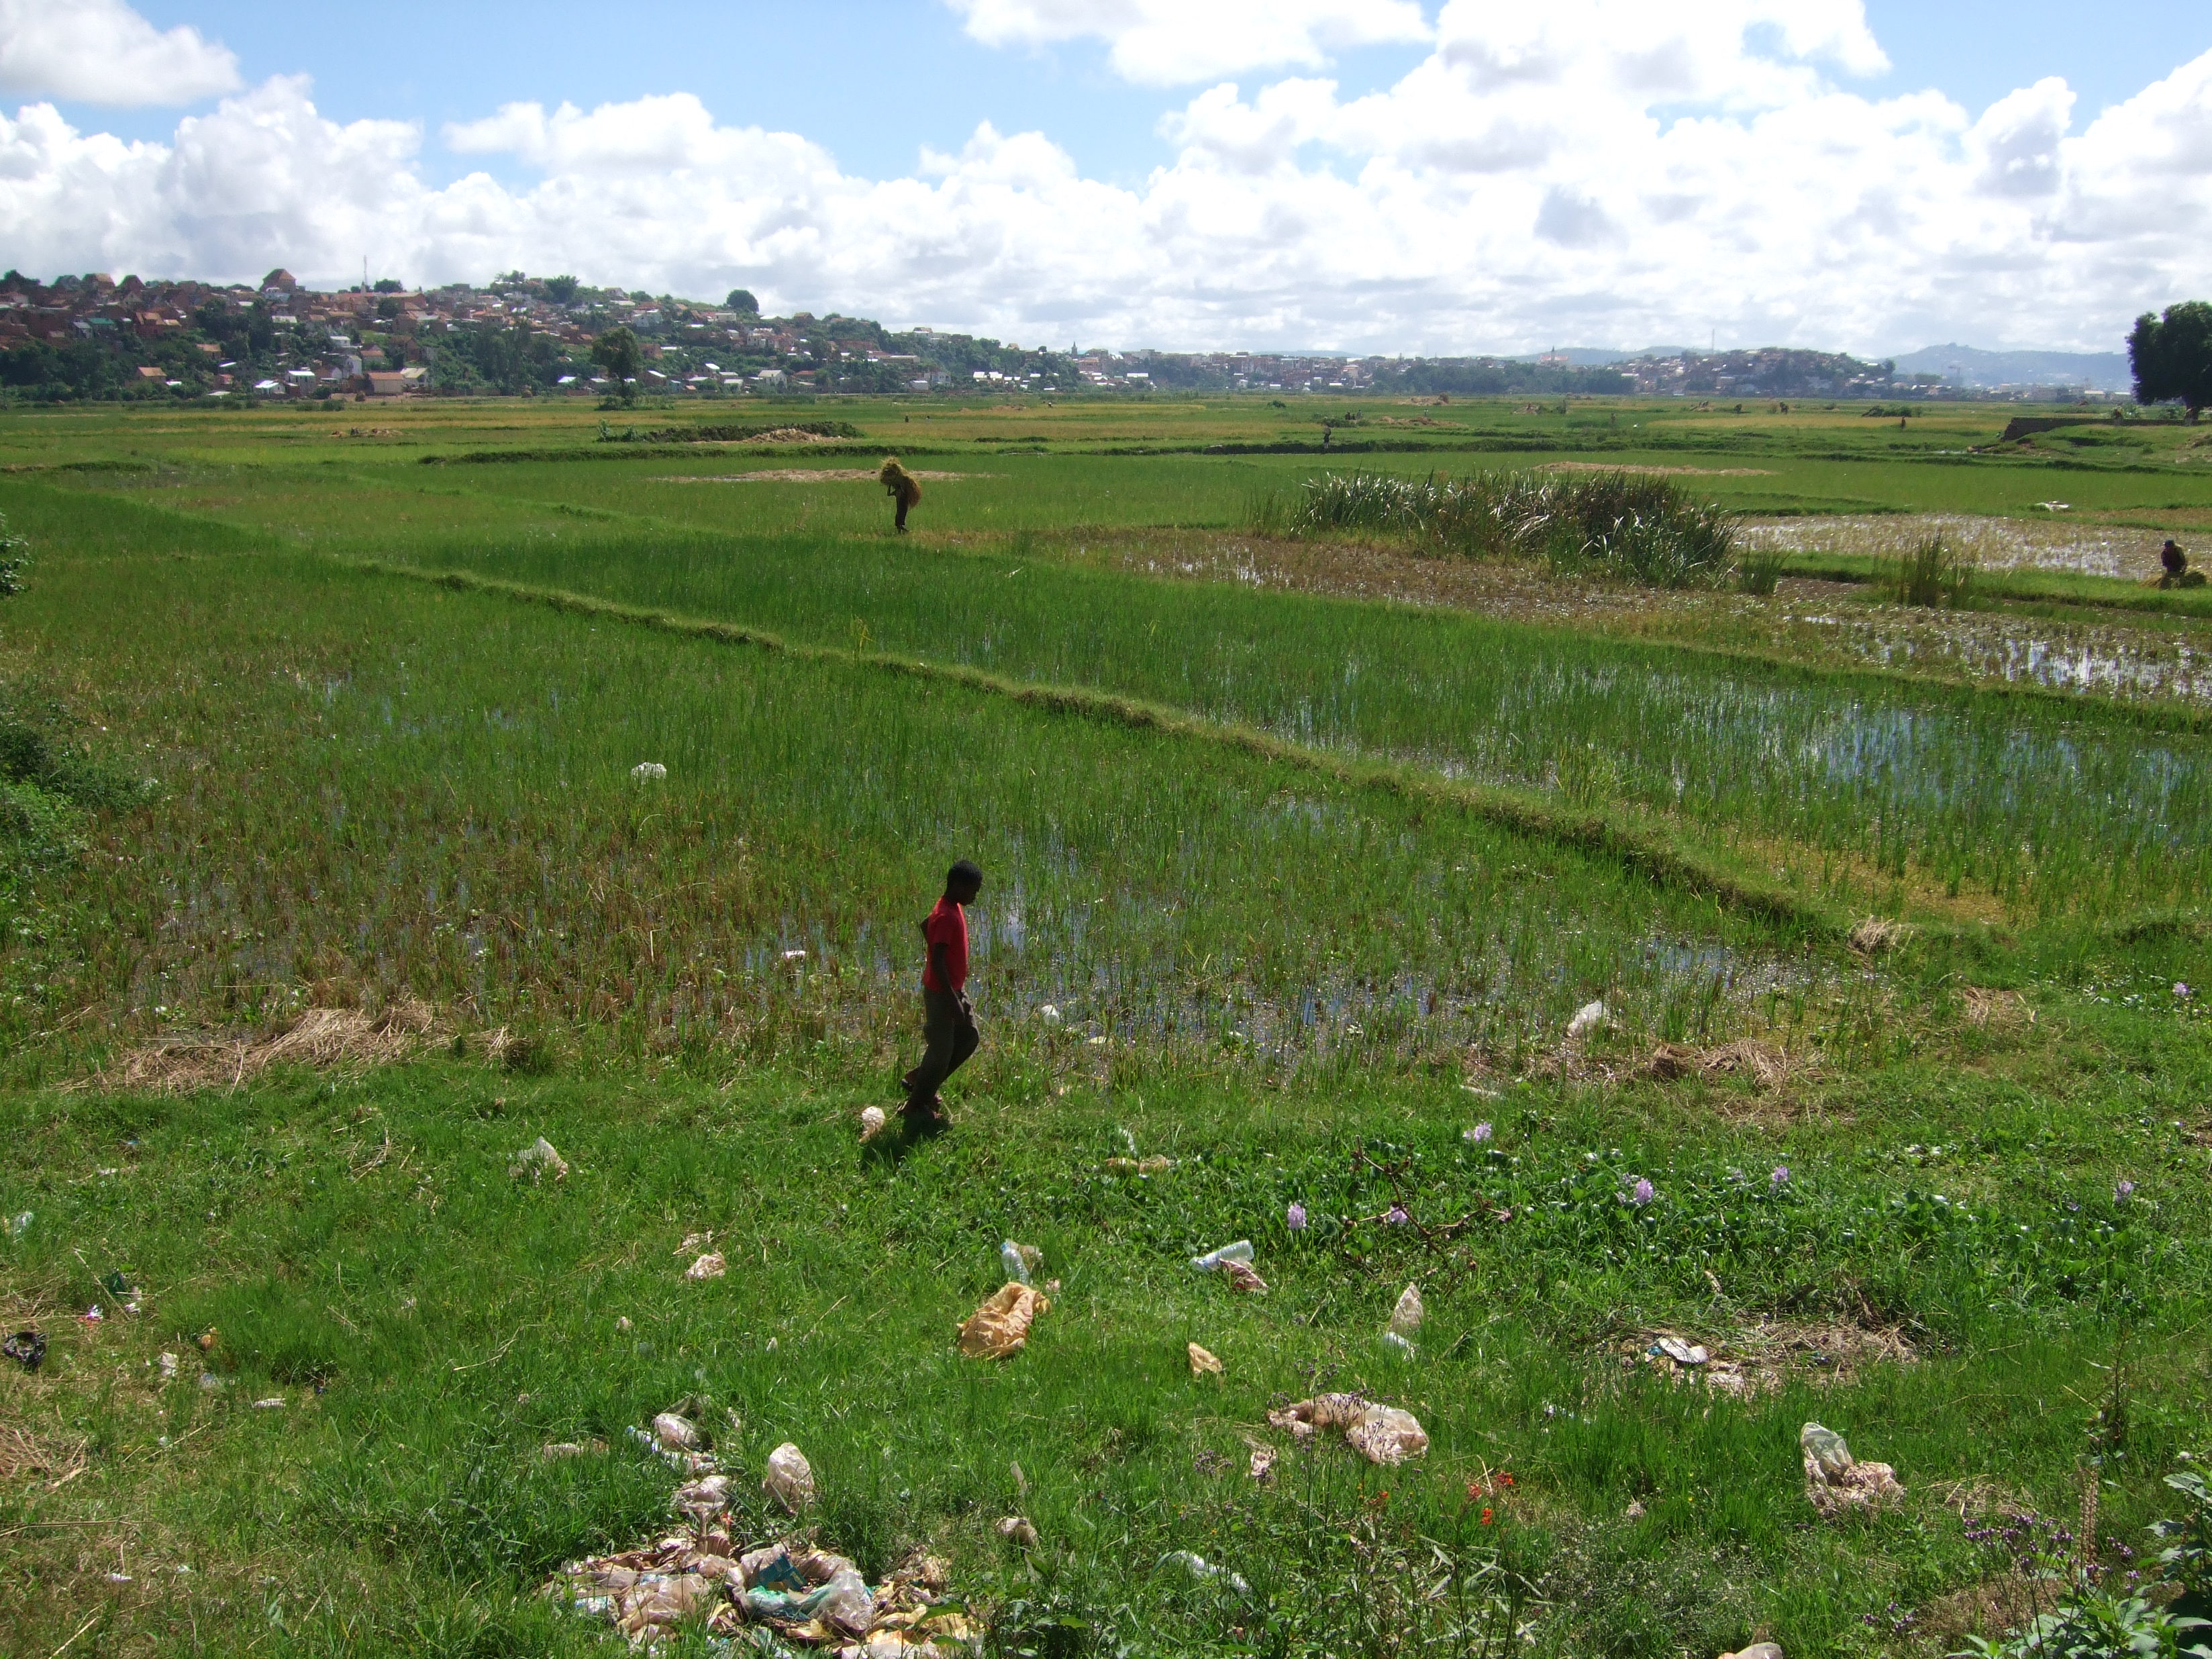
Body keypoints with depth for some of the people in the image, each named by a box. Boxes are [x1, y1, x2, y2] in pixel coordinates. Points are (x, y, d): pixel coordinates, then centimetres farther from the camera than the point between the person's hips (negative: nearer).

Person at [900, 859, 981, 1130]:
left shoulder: (955, 909, 6)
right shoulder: (946, 917, -25)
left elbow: (925, 925, 23)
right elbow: (936, 962, -28)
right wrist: (952, 1001, -27)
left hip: (955, 988, 10)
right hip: (941, 994, -10)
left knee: (970, 1037, 16)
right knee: (940, 1051, -1)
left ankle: (919, 1080, 26)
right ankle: (916, 1107, 13)